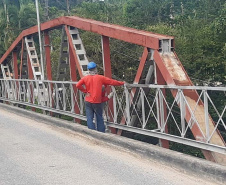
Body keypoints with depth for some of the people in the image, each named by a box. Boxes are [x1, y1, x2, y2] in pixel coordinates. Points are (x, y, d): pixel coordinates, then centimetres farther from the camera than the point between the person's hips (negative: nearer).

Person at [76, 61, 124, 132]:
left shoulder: (85, 78, -1)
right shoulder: (100, 78, -6)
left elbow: (78, 85, -13)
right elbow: (112, 82, -5)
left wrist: (85, 91, -2)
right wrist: (122, 83, 4)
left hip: (88, 101, 1)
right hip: (97, 102, -1)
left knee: (89, 119, 6)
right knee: (99, 118, 11)